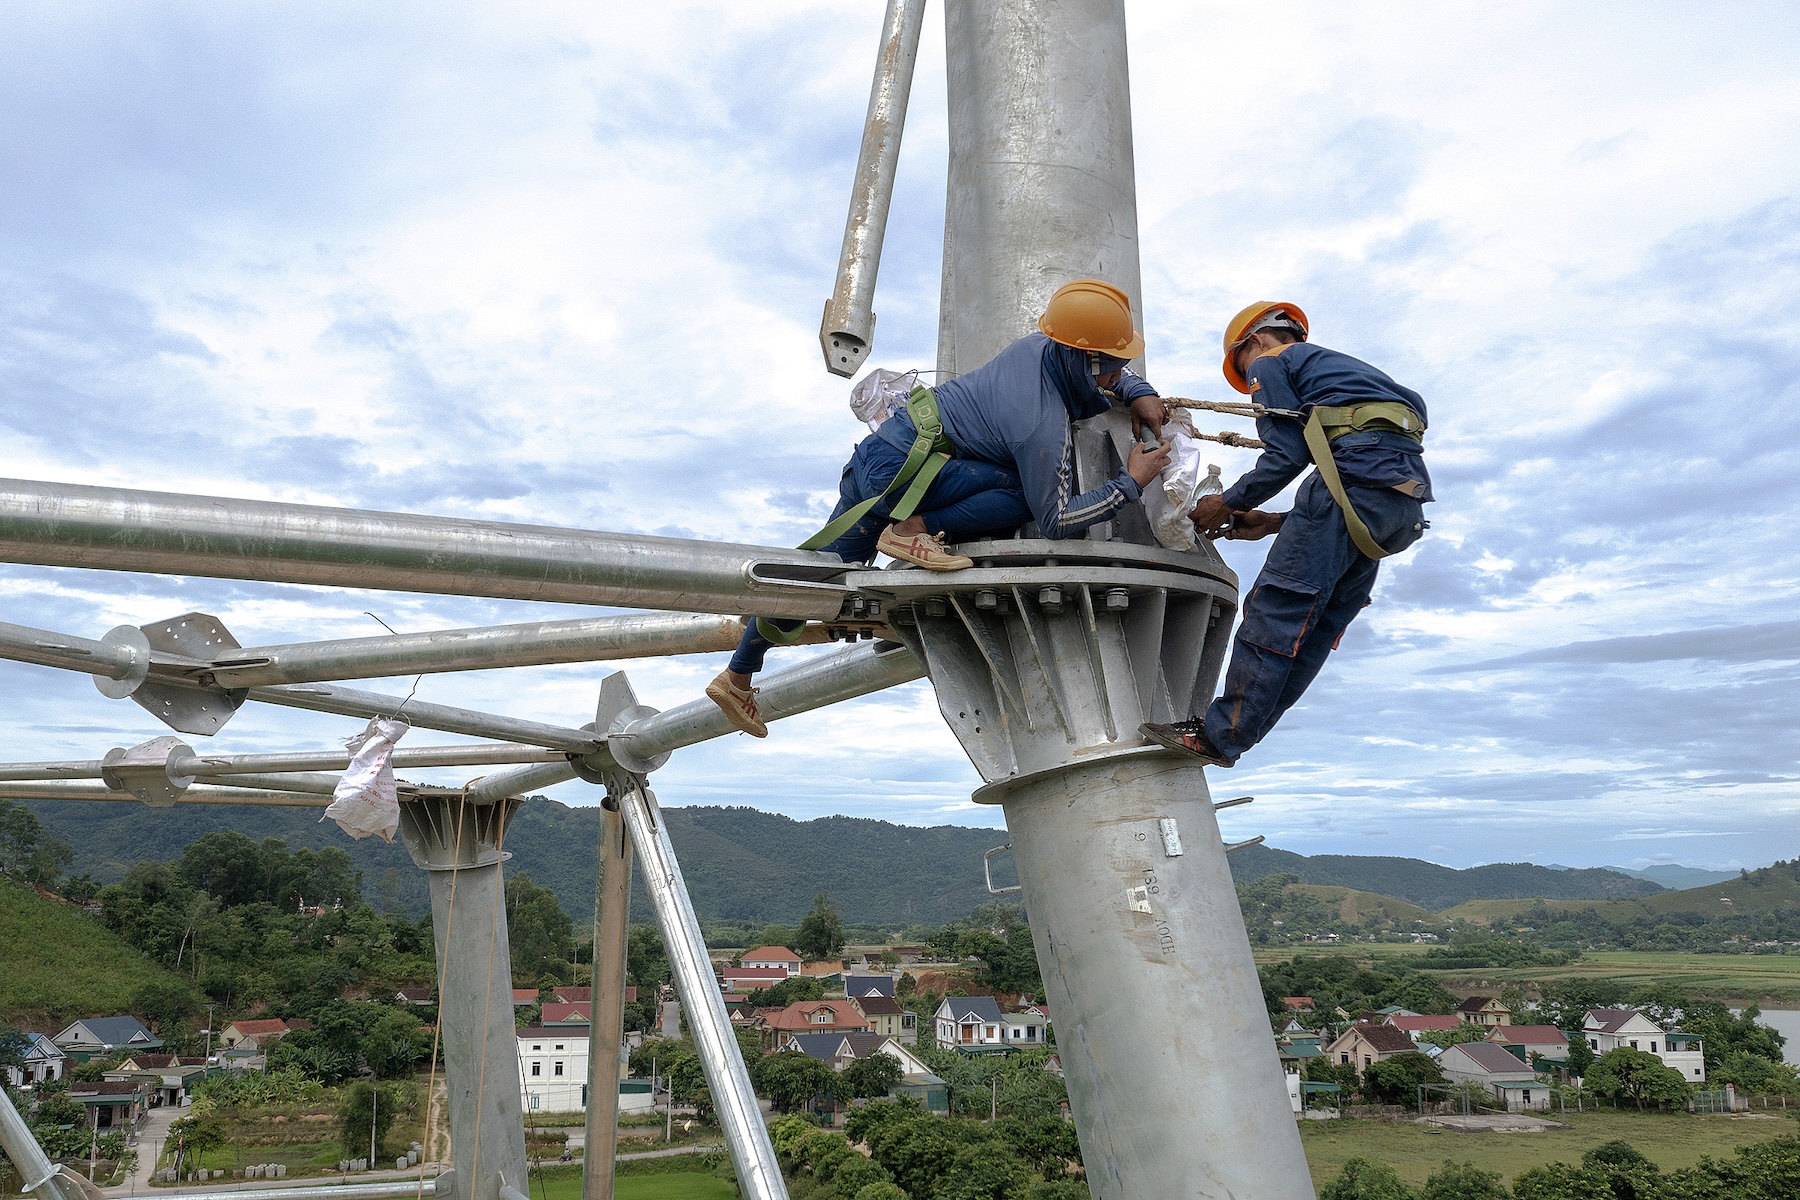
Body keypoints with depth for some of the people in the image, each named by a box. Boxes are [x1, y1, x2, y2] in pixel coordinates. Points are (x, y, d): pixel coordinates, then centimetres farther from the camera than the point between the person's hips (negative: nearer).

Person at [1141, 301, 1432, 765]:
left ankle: (1219, 736, -8)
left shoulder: (1270, 361, 13)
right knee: (1315, 624, 8)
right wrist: (1275, 522, 27)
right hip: (1407, 497, 9)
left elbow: (1287, 453, -3)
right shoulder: (1336, 366, 37)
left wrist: (1229, 502, 10)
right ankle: (1236, 727, 11)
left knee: (1275, 610, -8)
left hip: (1357, 471, -9)